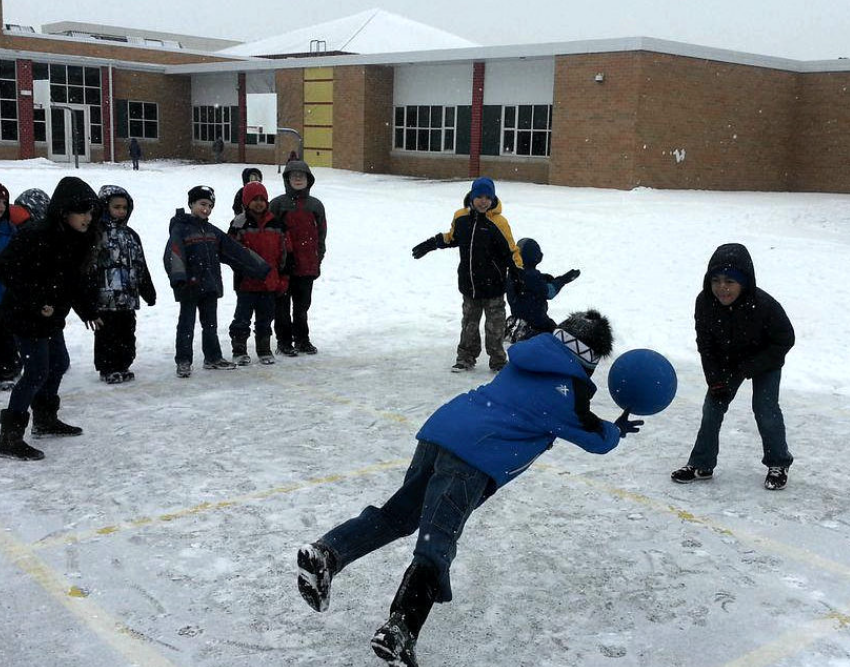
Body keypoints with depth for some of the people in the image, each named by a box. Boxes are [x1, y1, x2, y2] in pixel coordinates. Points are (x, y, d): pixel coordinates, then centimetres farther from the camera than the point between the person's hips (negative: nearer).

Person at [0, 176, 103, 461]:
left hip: (52, 316, 9)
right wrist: (35, 303, -26)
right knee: (37, 371, -10)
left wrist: (88, 310, 20)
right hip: (26, 317, -9)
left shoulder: (79, 239, 3)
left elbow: (76, 280, 16)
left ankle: (45, 419, 38)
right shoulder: (37, 236, -25)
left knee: (59, 363, 19)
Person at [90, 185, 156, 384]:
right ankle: (108, 369, 10)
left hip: (128, 296, 6)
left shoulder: (130, 235, 16)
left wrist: (148, 290, 19)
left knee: (127, 334, 10)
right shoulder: (96, 233, -6)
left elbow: (141, 266, 20)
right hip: (105, 296, -6)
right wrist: (90, 292, -17)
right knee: (107, 334, 1)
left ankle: (122, 366, 21)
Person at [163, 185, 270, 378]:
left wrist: (261, 268, 13)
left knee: (210, 323, 15)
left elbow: (235, 251, 15)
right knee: (187, 324, 0)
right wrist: (178, 277, -37)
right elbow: (174, 253, -20)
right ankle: (183, 362, 7)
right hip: (190, 286, -6)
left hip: (210, 285, 6)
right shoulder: (180, 228, -6)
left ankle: (213, 358, 25)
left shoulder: (212, 231, 14)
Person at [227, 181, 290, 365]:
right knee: (242, 317, 3)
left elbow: (283, 252, 11)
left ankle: (264, 350, 24)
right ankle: (239, 351, 13)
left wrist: (283, 278, 9)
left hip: (269, 281, 3)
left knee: (265, 317, 13)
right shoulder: (239, 223, -4)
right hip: (246, 281, -3)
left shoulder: (276, 223, 7)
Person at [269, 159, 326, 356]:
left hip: (308, 266, 3)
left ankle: (302, 340, 23)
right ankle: (284, 342, 13)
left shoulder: (315, 205, 8)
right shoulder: (278, 204, -2)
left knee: (302, 304, 12)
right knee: (283, 306, 4)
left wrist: (318, 261, 8)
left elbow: (321, 234, 12)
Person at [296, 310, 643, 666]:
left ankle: (327, 553, 0)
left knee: (399, 514, 17)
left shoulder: (528, 359, 21)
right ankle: (399, 630, -22)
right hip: (474, 460, -7)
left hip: (439, 427, 7)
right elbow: (597, 438, 19)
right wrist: (617, 430, 41)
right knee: (436, 545, -10)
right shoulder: (570, 393, 3)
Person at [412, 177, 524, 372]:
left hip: (493, 285, -4)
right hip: (468, 283, 4)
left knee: (495, 325, 5)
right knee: (469, 322, 16)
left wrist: (518, 270, -20)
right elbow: (452, 237, 18)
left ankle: (498, 361, 17)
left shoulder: (498, 223, -15)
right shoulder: (461, 217, -1)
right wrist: (430, 244, 19)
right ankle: (466, 358, 27)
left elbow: (511, 250, -9)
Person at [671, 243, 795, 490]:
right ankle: (701, 465, 13)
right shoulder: (704, 303, -25)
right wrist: (716, 381, -16)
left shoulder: (764, 305, -34)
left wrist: (748, 368, -24)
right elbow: (705, 345, -11)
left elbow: (784, 341, -20)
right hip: (725, 362, 4)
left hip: (765, 361, -3)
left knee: (765, 409, -9)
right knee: (712, 407, 1)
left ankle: (778, 464, 14)